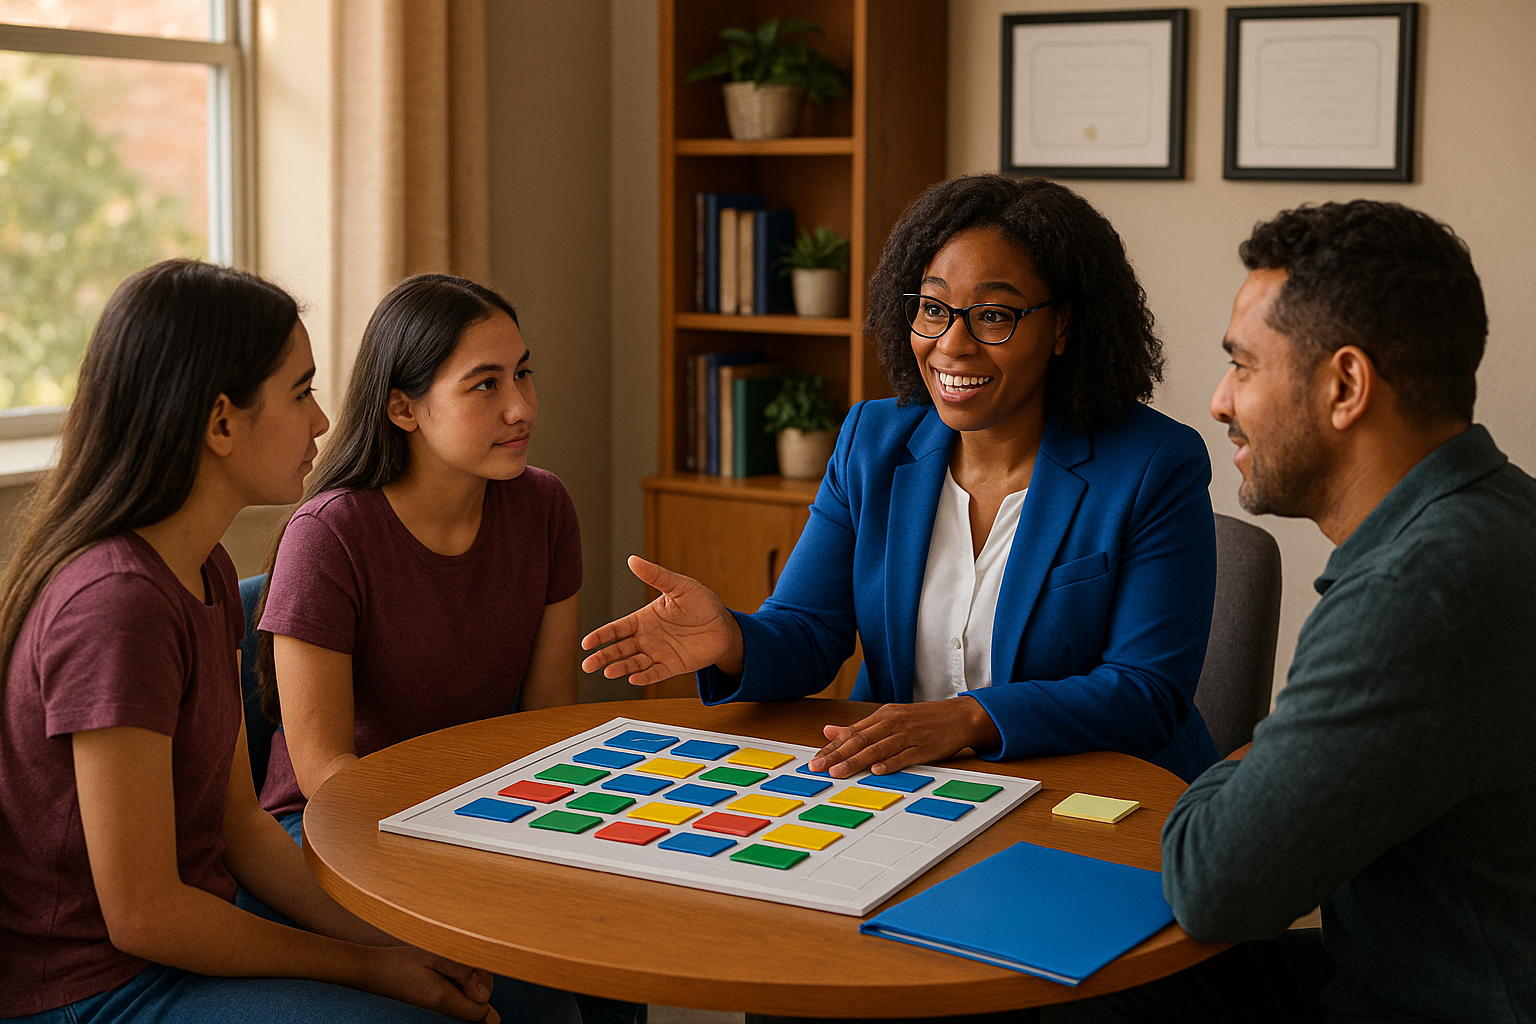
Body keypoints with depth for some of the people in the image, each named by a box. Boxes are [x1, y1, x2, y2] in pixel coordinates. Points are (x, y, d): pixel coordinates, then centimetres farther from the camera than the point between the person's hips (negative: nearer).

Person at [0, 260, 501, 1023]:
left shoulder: (206, 572, 7)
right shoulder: (117, 605, -24)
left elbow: (238, 823, 7)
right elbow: (141, 914, -22)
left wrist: (389, 940, -4)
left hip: (195, 932, 9)